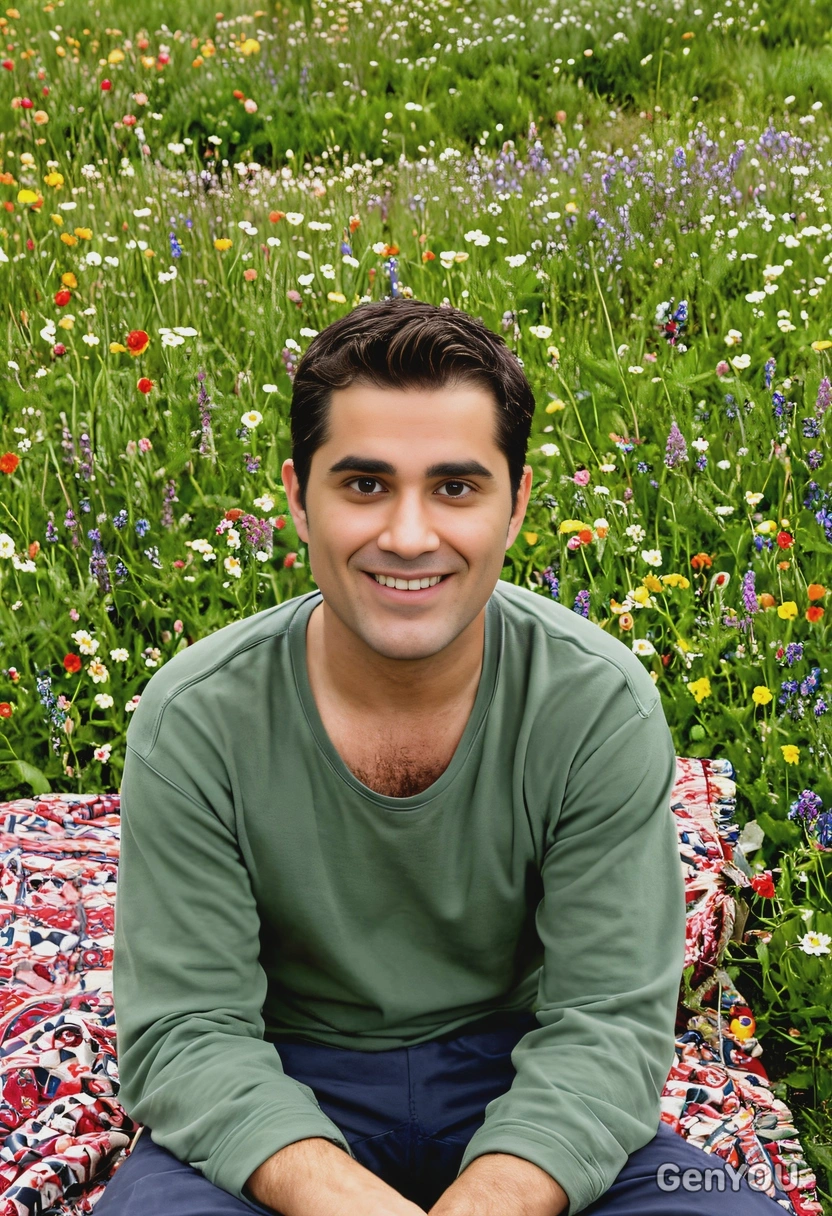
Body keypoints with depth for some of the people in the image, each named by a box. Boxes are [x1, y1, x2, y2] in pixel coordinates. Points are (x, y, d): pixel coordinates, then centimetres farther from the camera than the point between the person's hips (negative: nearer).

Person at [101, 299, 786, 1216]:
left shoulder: (602, 707, -14)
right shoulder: (195, 720, -15)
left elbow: (607, 1020, -14)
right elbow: (185, 1030, -15)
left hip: (510, 1067, 2)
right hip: (286, 1088, -1)